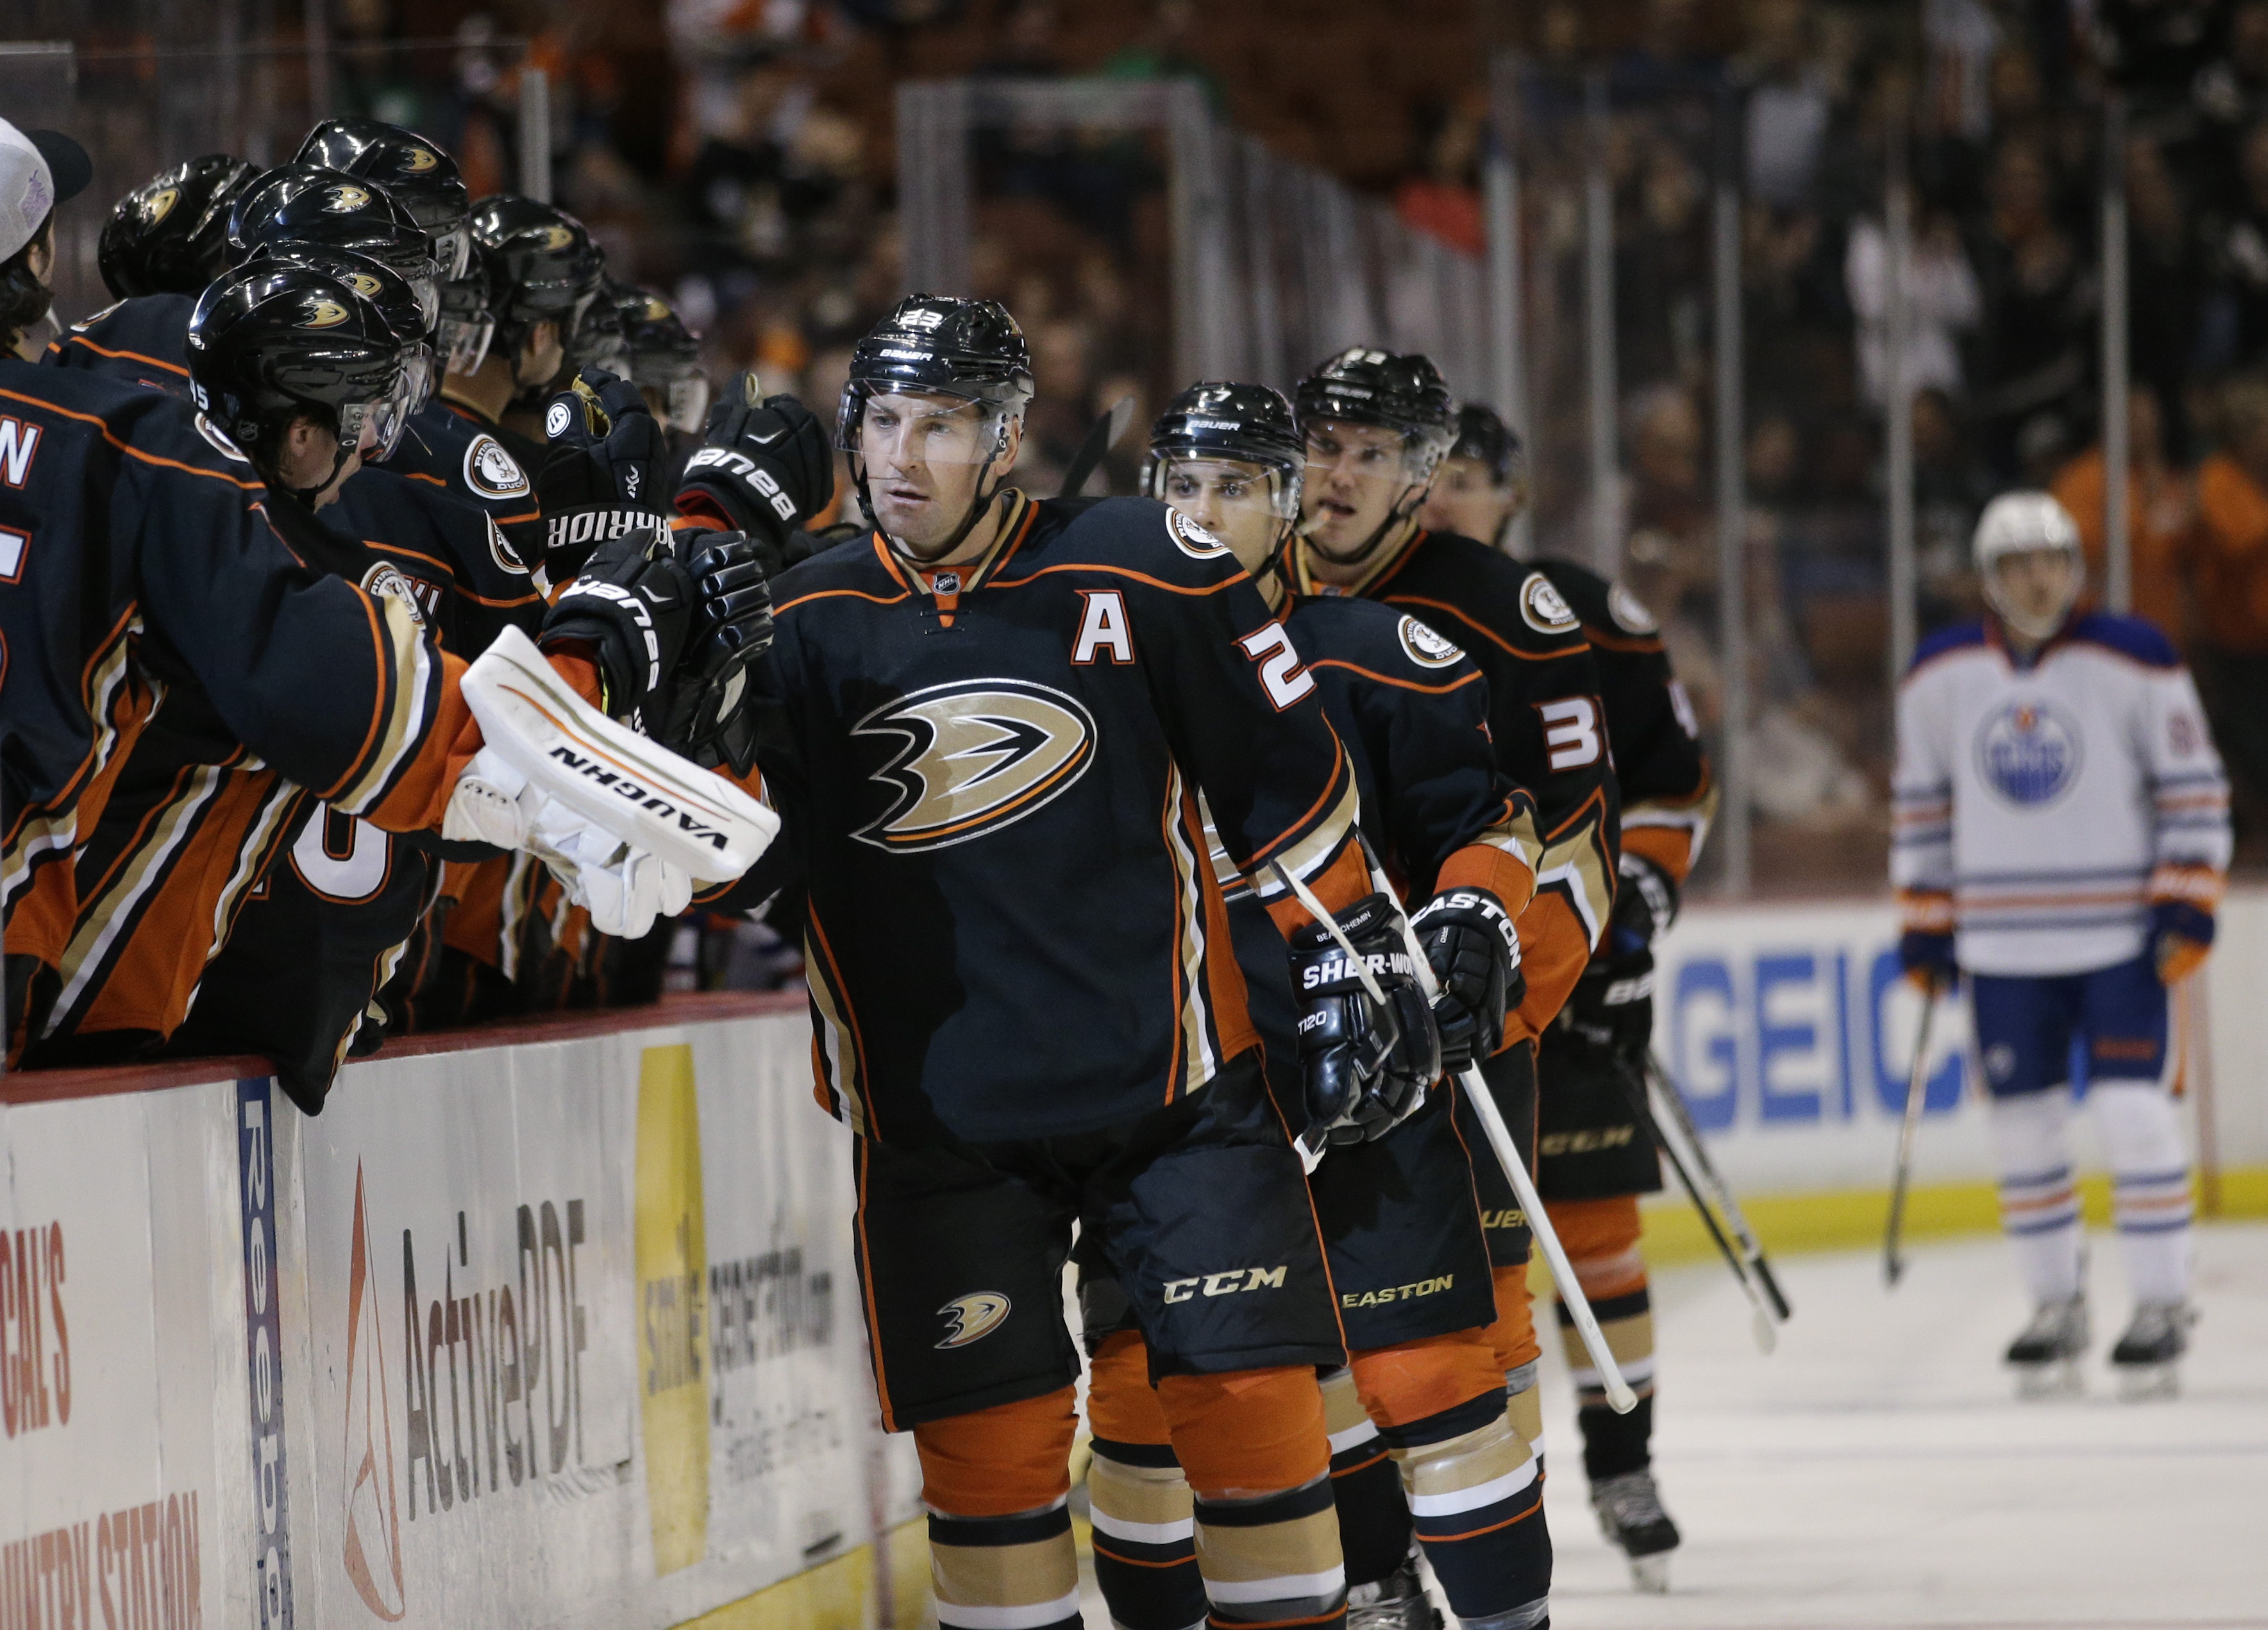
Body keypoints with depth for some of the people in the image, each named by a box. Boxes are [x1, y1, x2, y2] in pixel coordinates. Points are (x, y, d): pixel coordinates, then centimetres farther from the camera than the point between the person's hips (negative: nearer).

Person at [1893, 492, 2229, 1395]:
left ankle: (2161, 1305, 0)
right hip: (2004, 944, 3)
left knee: (2135, 1114, -9)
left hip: (2122, 939, -3)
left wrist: (2187, 904, -9)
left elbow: (2192, 786, -2)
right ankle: (2055, 1307, 17)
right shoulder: (1939, 676, 4)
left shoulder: (2133, 661, -5)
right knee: (2024, 1126, 5)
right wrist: (1925, 922, 11)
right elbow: (1922, 804, 14)